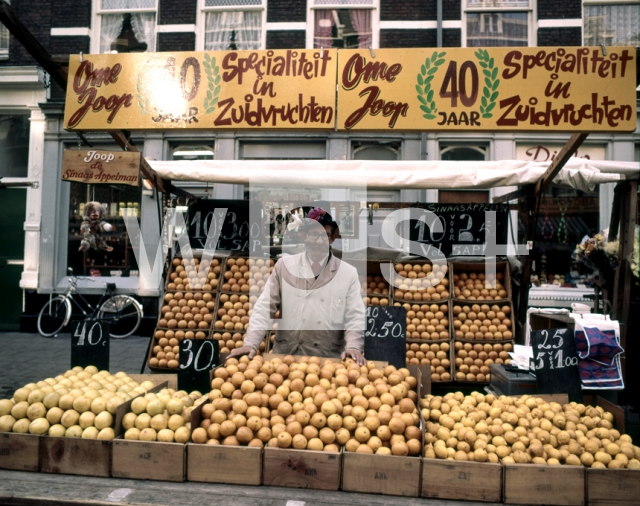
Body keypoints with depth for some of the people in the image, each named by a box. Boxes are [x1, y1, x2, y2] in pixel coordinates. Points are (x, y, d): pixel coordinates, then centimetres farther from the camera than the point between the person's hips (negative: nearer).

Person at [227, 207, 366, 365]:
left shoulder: (349, 273, 6)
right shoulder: (284, 265, 7)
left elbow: (355, 316, 2)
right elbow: (264, 308, 3)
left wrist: (353, 347, -15)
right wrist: (251, 343, -8)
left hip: (329, 361, 0)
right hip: (284, 357, 1)